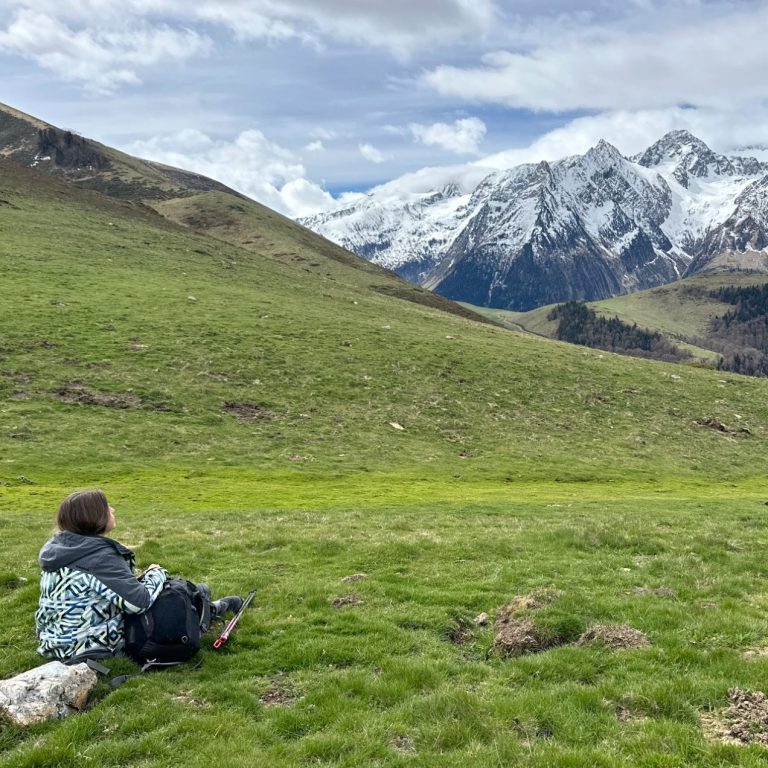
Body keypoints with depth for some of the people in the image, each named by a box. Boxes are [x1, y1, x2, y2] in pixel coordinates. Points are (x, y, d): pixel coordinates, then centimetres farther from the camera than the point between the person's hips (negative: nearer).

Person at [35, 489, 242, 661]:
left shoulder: (56, 547, 0)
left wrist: (140, 578, 8)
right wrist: (156, 574, -11)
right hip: (95, 647, -8)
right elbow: (139, 602, -30)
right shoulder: (101, 557, -26)